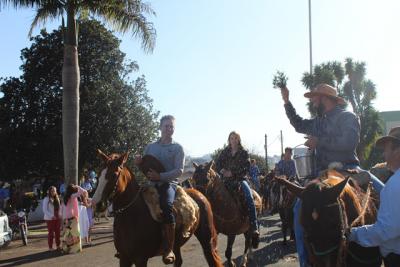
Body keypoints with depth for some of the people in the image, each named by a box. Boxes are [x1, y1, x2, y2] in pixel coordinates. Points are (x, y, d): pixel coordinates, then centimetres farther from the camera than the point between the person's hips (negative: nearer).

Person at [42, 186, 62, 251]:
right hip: (49, 219, -5)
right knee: (51, 233, 0)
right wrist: (51, 216, -19)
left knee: (58, 232, 8)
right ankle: (50, 247, 10)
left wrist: (60, 214, -2)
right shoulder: (46, 199, -7)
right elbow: (44, 210, -11)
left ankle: (58, 245, 18)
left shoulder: (57, 198, 11)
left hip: (57, 218, 5)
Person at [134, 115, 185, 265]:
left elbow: (179, 170, -8)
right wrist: (139, 163, -4)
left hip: (169, 183, -5)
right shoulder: (150, 147, 17)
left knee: (166, 205, -34)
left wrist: (160, 176, -22)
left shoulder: (177, 148, 4)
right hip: (152, 184, 5)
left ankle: (169, 249, -31)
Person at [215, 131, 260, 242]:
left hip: (240, 179, -3)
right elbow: (218, 164, 10)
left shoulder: (244, 152, 4)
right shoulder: (225, 152, 12)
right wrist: (222, 170, -13)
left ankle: (254, 228, -25)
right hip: (227, 180, 3)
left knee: (249, 197, -25)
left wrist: (233, 173, -17)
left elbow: (246, 167, -6)